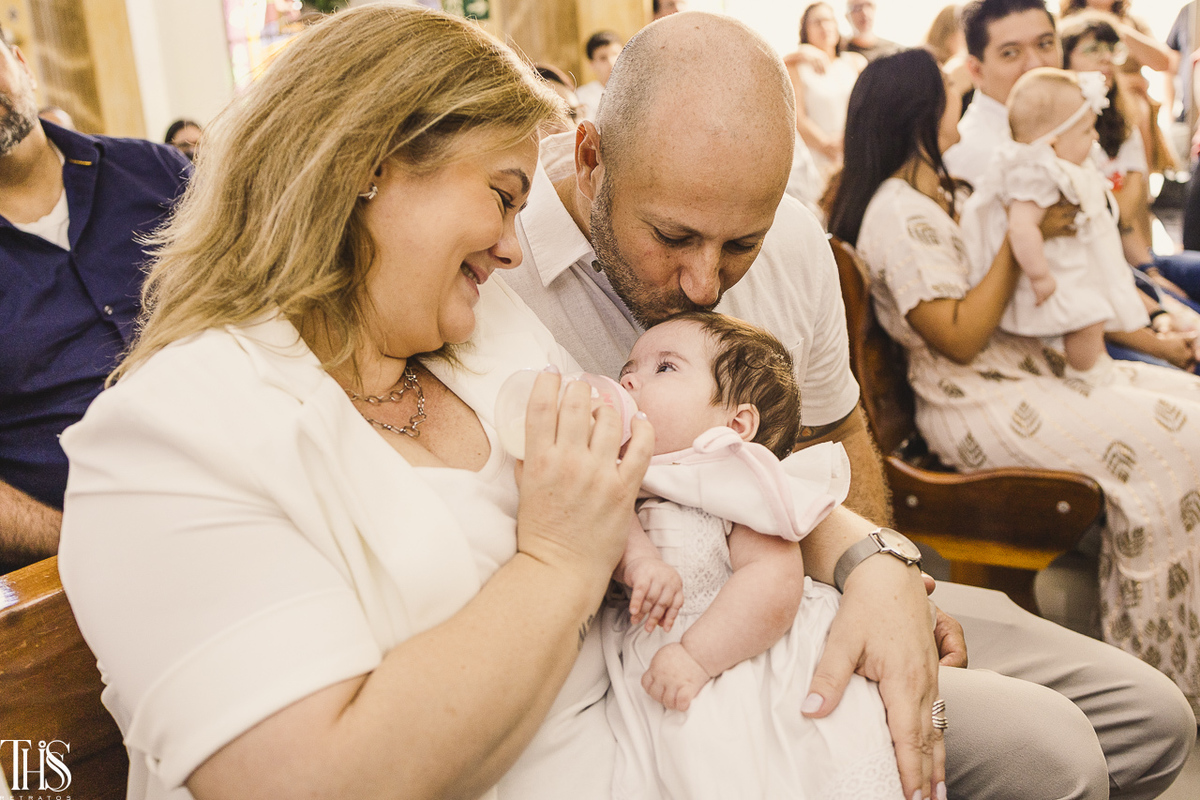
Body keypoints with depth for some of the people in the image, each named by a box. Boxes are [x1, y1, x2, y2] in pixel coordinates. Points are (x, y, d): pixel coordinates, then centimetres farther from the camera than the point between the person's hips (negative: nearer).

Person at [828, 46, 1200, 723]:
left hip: (1019, 370, 11)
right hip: (979, 407, -11)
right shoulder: (900, 217, -18)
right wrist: (1020, 239, -18)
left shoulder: (928, 194, 14)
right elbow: (961, 337, -22)